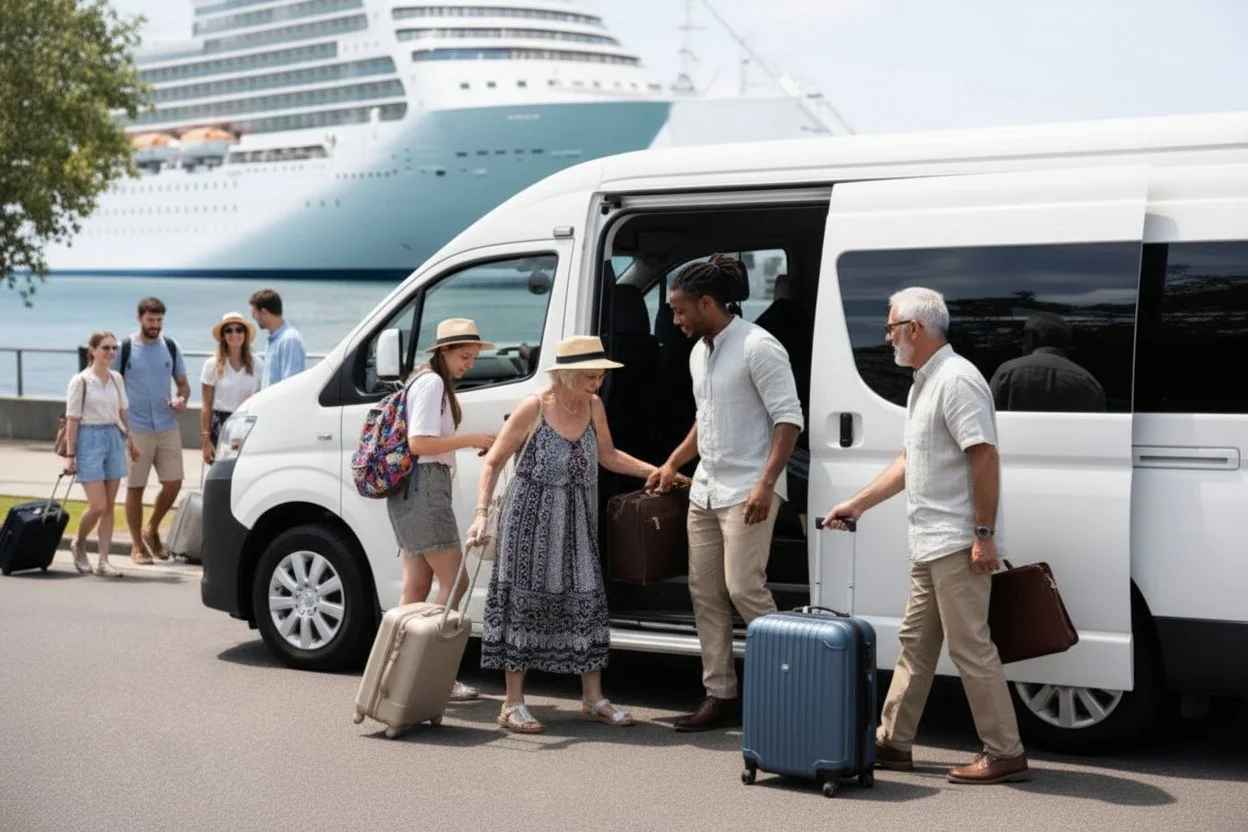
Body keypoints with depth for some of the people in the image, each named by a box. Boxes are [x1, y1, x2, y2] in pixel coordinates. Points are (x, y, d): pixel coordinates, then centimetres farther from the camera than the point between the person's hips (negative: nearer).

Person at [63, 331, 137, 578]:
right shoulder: (81, 381, -7)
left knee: (109, 507, 4)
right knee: (98, 506, -9)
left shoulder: (117, 378, 9)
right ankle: (79, 544, 19)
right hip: (90, 439, -5)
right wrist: (70, 455, -10)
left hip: (114, 439, 5)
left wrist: (130, 441, 16)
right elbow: (72, 420, -7)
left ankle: (103, 561, 7)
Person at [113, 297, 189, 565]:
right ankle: (137, 545, 13)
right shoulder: (125, 349, -3)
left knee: (173, 483, 1)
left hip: (168, 427, 4)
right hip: (136, 429, -3)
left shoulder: (170, 348, 8)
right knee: (135, 488, 2)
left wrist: (182, 398, -6)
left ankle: (151, 530, 24)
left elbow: (183, 383, 16)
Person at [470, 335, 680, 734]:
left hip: (576, 522, 5)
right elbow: (493, 462, -8)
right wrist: (481, 513, -19)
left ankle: (593, 699, 17)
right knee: (524, 602, 0)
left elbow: (607, 455, 19)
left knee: (585, 601, 6)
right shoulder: (533, 409, -14)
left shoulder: (593, 406, 3)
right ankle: (513, 703, 9)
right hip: (531, 519, -5)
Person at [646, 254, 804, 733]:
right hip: (705, 490, 9)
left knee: (743, 589, -13)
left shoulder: (758, 347, -14)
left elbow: (789, 419, -17)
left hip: (746, 491, -9)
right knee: (705, 593, 8)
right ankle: (720, 696, 14)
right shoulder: (699, 352, 14)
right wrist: (672, 464, 20)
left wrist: (765, 484, -25)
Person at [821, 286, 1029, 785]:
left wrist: (983, 533, -23)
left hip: (957, 544, -11)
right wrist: (858, 504, 24)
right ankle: (893, 742, 23)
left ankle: (1004, 754, 1)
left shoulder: (956, 380, -16)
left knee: (970, 647, -6)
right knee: (916, 642, 15)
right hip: (930, 544, 11)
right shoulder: (924, 383, 16)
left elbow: (985, 456, -22)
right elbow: (909, 461, 24)